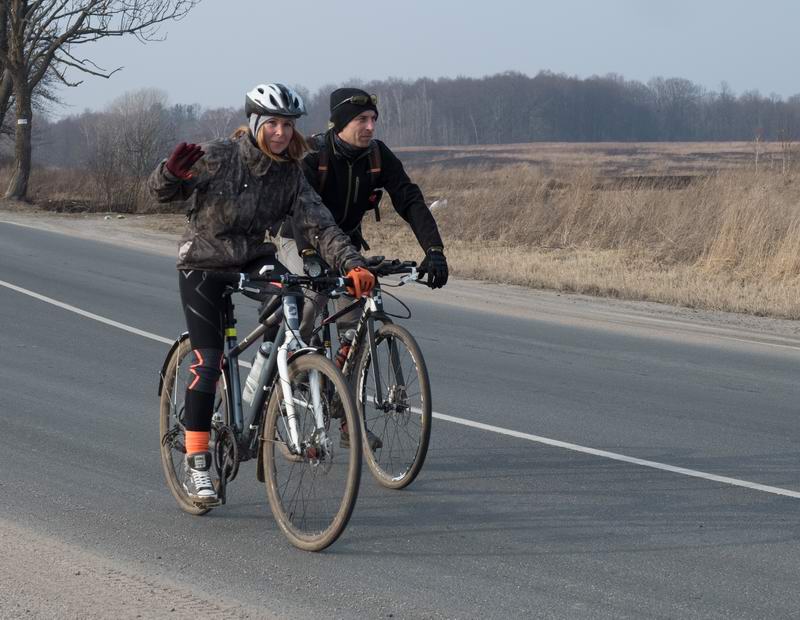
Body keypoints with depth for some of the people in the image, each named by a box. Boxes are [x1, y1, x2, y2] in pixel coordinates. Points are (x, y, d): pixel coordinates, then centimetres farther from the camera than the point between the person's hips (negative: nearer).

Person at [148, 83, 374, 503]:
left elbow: (319, 226, -15)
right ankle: (195, 464, -3)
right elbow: (161, 192, -14)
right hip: (204, 262, -4)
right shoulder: (219, 158, -17)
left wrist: (353, 264, -30)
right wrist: (173, 171, -38)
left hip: (254, 258, 4)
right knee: (208, 359, -11)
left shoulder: (290, 176, -7)